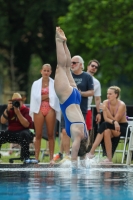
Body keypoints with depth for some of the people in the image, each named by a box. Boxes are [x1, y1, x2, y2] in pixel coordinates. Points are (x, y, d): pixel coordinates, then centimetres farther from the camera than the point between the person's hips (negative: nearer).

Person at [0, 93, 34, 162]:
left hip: (23, 132, -4)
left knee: (24, 135, -38)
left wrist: (18, 113, -23)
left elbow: (26, 125, -17)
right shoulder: (10, 110, 7)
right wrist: (7, 110, -17)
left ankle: (26, 158, -30)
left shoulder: (26, 110, -5)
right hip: (11, 133, 4)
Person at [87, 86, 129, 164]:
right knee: (106, 132, -33)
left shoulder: (121, 105, -18)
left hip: (123, 127, -4)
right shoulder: (105, 103, -6)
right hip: (111, 126, 4)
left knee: (104, 125, -31)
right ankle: (109, 158, -32)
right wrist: (114, 122, -33)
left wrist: (106, 109, -25)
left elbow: (115, 119, -19)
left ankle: (92, 152, -31)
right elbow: (106, 118, -13)